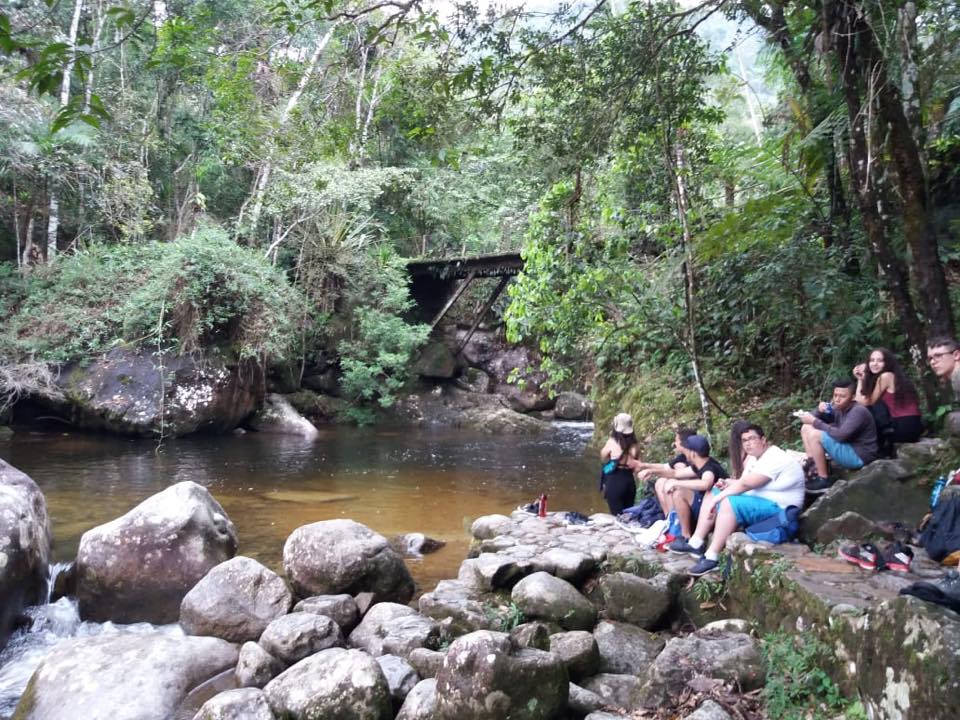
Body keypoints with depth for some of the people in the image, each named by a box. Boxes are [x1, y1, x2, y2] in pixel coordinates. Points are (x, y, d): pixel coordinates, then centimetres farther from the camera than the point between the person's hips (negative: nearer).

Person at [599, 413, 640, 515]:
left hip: (615, 481, -4)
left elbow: (603, 459, 7)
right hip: (630, 480, 4)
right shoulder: (634, 444, 1)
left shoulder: (612, 442, -8)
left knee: (617, 516, 0)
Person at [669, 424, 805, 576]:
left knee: (729, 503, -33)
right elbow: (747, 484, 19)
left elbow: (746, 484, -26)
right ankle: (696, 543, -2)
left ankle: (711, 558, -30)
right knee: (711, 494, 8)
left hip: (776, 509, -11)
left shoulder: (776, 459, -19)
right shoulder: (759, 459, 14)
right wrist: (727, 483, -2)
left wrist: (719, 497, -20)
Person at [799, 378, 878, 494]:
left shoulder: (858, 412, -21)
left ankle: (824, 480, -15)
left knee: (814, 435, -24)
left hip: (859, 456, -9)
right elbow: (814, 417, 8)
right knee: (806, 428, 4)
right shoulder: (839, 408, 4)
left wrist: (814, 422, -26)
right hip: (847, 448, 9)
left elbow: (840, 435, -31)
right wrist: (819, 411, -15)